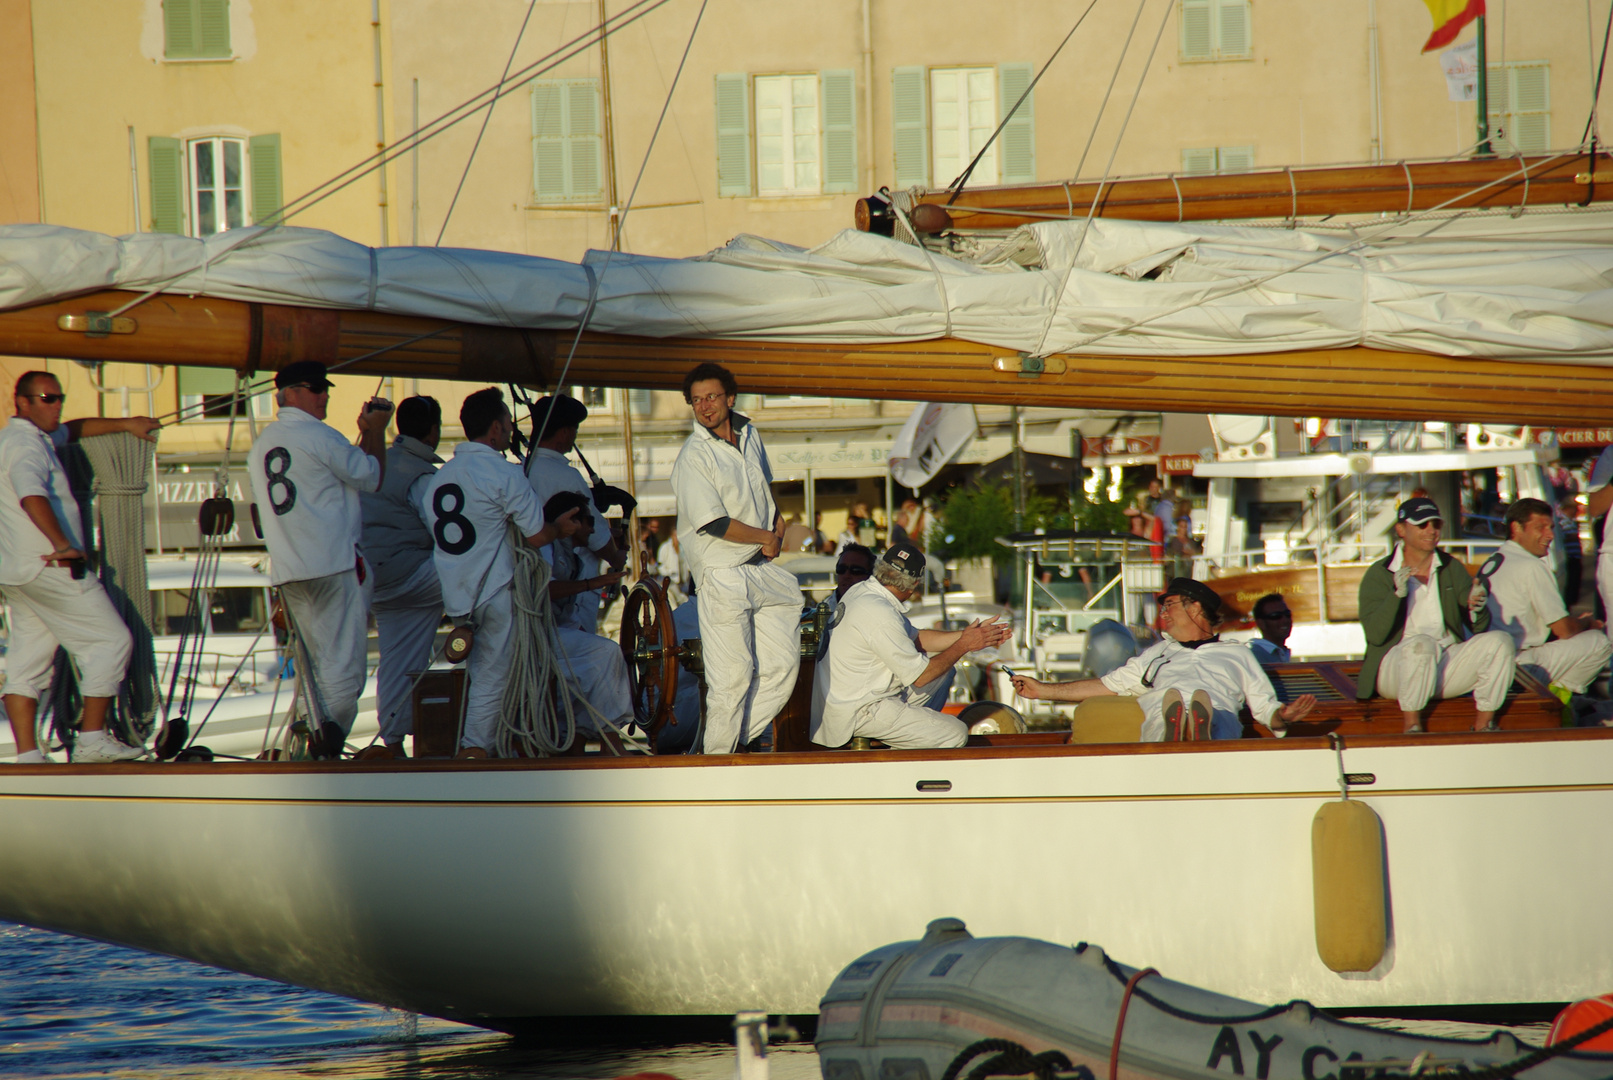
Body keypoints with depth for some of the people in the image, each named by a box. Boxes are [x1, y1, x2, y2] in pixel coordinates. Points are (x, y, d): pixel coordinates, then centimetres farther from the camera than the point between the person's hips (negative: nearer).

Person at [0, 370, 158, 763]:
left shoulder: (39, 437, 18)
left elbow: (75, 429, 35)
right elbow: (32, 496, -32)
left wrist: (125, 424, 35)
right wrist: (62, 545, -34)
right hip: (49, 567, -10)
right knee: (111, 640, -3)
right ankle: (92, 740, -3)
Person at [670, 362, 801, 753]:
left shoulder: (749, 435, 9)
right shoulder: (693, 457, -14)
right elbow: (714, 523, -19)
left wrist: (778, 524, 8)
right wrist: (766, 537, -8)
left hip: (763, 568, 7)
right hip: (723, 577, -7)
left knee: (784, 664, 7)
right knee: (732, 677, -8)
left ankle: (740, 738, 19)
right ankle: (716, 755, 4)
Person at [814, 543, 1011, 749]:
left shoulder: (860, 591, 3)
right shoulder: (880, 615, -27)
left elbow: (915, 638, 12)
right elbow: (919, 676, -19)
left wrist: (967, 635, 9)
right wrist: (964, 645, -8)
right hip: (860, 712, -10)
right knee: (955, 734, -13)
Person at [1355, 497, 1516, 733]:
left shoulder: (1452, 569, 13)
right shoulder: (1379, 574, 1)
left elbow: (1479, 628, 7)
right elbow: (1375, 634, -11)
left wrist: (1476, 609, -17)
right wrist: (1398, 594, -25)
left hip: (1447, 665, 4)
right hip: (1393, 666, -4)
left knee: (1500, 641, -18)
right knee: (1422, 643, -37)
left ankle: (1484, 724, -16)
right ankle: (1412, 728, -29)